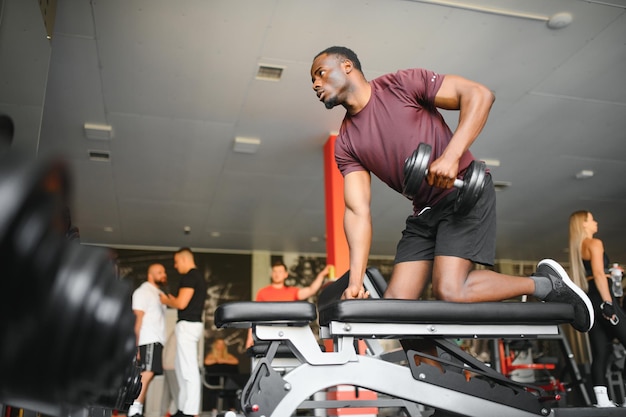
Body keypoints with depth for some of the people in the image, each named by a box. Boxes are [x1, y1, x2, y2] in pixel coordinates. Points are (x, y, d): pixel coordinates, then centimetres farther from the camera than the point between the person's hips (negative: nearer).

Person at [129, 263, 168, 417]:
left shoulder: (159, 293, 22)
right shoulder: (143, 292, -3)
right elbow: (138, 319, -11)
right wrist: (136, 344, -16)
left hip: (157, 341, 8)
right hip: (148, 340, -8)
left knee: (146, 375, 7)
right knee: (147, 374, -16)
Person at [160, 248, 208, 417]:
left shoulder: (189, 277, -14)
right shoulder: (199, 277, 17)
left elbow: (181, 303, -20)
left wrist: (166, 301, -2)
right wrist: (172, 300, 17)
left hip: (187, 325, -10)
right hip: (192, 324, 10)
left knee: (189, 370, -7)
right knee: (180, 366, 18)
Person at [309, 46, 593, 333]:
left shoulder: (401, 84, -6)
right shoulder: (345, 145, 6)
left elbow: (479, 94, -11)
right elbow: (357, 211, -2)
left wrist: (451, 156, -26)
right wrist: (355, 281, -14)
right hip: (423, 213, 6)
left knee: (450, 292, -22)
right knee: (394, 302, -5)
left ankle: (546, 283, 1)